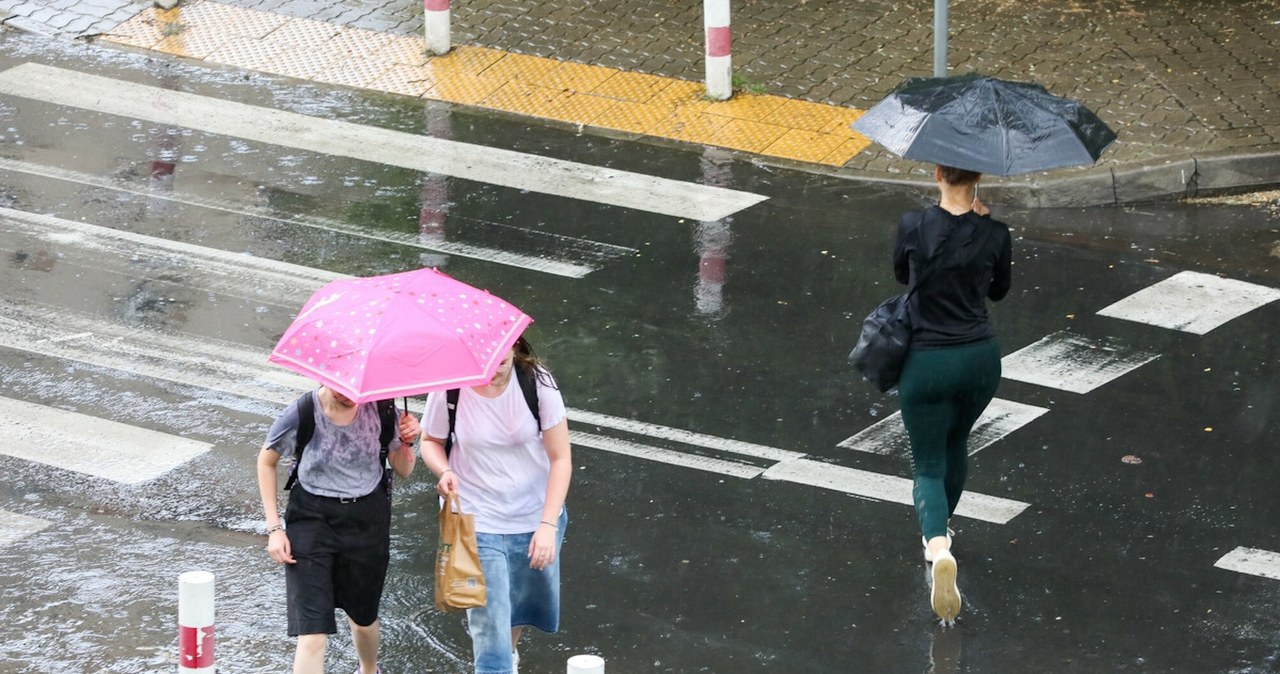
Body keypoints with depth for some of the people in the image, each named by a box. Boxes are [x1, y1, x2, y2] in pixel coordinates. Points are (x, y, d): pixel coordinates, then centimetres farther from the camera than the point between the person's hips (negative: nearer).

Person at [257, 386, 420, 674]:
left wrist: (407, 441, -18)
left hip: (368, 518, 3)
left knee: (363, 618, 22)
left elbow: (403, 470, 4)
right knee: (312, 635, -12)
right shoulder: (300, 414, -17)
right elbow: (266, 461, 1)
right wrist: (274, 528, -3)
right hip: (313, 519, -3)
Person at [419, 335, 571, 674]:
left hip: (536, 518, 2)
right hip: (478, 523, -2)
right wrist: (444, 470, -21)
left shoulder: (538, 383, -17)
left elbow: (560, 459, -12)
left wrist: (548, 524, -20)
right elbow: (430, 441, 2)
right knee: (488, 624, -9)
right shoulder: (448, 389, -17)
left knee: (527, 603, 23)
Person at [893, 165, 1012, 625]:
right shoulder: (995, 234, -8)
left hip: (927, 362, -2)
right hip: (980, 360, 3)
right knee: (956, 442, 30)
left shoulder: (914, 226, -14)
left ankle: (938, 547, -22)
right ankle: (941, 528, 47)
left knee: (929, 467, 5)